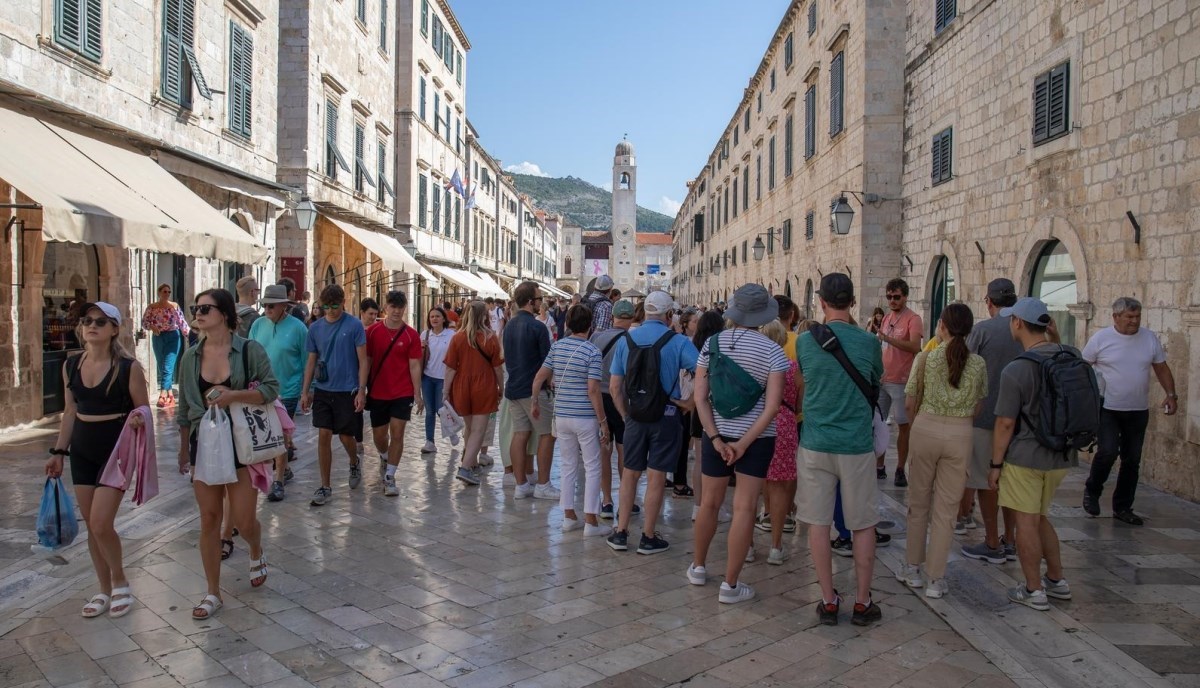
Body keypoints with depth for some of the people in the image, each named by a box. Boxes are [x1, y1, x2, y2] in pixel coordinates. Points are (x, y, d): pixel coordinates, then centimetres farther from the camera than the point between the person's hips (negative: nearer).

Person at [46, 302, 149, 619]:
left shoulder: (128, 367, -12)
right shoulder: (71, 366, 3)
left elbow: (144, 409, -5)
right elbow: (70, 412, 13)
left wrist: (137, 420, -27)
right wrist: (58, 452, 13)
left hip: (116, 449, -5)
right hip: (82, 451, 5)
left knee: (101, 524, -10)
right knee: (90, 525, 10)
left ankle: (120, 582, 14)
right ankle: (105, 590, 25)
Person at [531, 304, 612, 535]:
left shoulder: (557, 347, 4)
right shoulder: (592, 352, -13)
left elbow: (539, 378, 6)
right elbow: (593, 390, -17)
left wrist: (535, 403, 20)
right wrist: (603, 421, -10)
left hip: (562, 416, 6)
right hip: (585, 418, -5)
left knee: (568, 467, 16)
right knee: (592, 469, 3)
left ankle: (569, 517, 21)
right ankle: (590, 522, 4)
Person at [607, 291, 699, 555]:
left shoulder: (625, 340, 0)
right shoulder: (677, 342, -10)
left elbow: (614, 387, 1)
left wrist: (626, 415, 10)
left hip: (635, 416, 3)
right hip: (666, 416, -3)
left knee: (630, 473, 15)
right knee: (656, 478, 5)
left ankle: (621, 533, 18)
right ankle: (648, 538, 13)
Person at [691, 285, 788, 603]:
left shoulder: (712, 343, -1)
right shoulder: (772, 351, -9)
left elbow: (700, 397, -6)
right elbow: (772, 406, -16)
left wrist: (716, 439, -7)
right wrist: (744, 443, -13)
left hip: (717, 434, 3)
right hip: (756, 437, -3)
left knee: (709, 502, 17)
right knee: (744, 508, 1)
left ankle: (698, 567, 33)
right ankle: (730, 585, 6)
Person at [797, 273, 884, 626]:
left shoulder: (805, 341, -4)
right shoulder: (868, 342, -6)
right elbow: (876, 384, 11)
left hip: (815, 443, 1)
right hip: (857, 445, -1)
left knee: (818, 523, 9)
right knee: (862, 525, 10)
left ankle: (828, 601, 15)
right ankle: (862, 603, 18)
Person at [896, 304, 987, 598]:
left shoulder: (925, 358, -6)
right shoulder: (978, 363, -1)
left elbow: (911, 402, -1)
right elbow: (978, 407, 5)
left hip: (926, 429, -1)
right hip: (960, 434, 1)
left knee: (919, 502, 15)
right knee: (946, 508, 7)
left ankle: (913, 568, 25)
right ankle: (936, 579, 12)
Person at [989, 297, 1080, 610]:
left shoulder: (1016, 370, -18)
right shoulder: (1072, 356, 1)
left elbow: (1006, 423, -14)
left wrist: (995, 463, -6)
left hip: (1025, 457, -7)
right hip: (1062, 455, 7)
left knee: (1027, 523, 4)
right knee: (1039, 517, 22)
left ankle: (1034, 591, 13)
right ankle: (1057, 580, 29)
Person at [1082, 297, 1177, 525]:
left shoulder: (1150, 338, 3)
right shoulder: (1100, 339, -7)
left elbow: (1162, 368, 10)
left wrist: (1171, 394, -2)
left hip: (1138, 411, 4)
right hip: (1107, 409, -4)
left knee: (1132, 460, 8)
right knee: (1108, 452, -18)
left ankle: (1122, 508, 21)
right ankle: (1092, 491, 9)